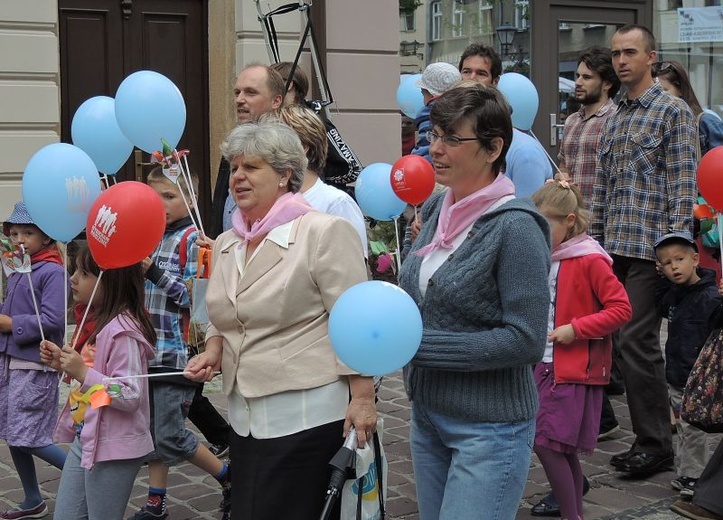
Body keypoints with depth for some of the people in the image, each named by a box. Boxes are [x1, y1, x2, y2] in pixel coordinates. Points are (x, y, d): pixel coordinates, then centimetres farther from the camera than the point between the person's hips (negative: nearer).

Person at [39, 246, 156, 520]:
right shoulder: (99, 322, 9)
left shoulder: (123, 332, -21)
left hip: (113, 449, -10)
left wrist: (83, 373, -27)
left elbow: (130, 396, -26)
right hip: (84, 440, 10)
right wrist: (63, 363, 5)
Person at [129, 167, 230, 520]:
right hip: (151, 351, 8)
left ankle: (230, 478, 11)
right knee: (152, 431, 11)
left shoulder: (191, 239, -10)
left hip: (177, 351, -8)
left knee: (169, 435, -6)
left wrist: (155, 272, -23)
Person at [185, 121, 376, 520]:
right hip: (245, 419, 7)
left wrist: (362, 398, -16)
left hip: (306, 419, -7)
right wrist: (213, 349, 3)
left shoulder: (324, 232, -10)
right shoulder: (226, 244, 12)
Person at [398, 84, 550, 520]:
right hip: (428, 415, 8)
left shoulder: (515, 227, -17)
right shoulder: (437, 208, 5)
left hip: (489, 429, -8)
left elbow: (525, 340, -21)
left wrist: (421, 345, -20)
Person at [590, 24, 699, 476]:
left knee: (637, 342, -9)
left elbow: (684, 186, -10)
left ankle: (655, 446, 0)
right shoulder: (614, 118, 18)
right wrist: (596, 240, 15)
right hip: (614, 248, 7)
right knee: (633, 342, 10)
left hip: (650, 247, -7)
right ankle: (650, 439, 20)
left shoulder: (674, 112, -3)